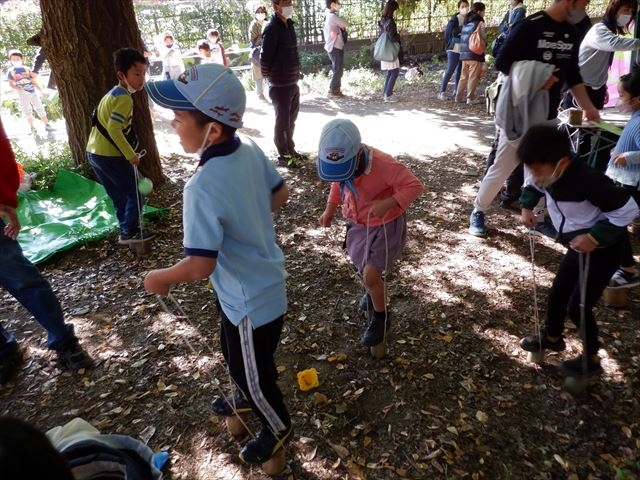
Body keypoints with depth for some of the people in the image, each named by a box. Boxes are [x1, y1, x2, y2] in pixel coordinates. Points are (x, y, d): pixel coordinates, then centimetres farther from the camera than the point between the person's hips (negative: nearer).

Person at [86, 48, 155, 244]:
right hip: (109, 155, -10)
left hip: (94, 152, 10)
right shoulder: (124, 98, -16)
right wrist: (131, 155, -20)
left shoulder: (113, 93, 15)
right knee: (135, 194, 4)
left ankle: (127, 230, 29)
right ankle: (129, 232, 9)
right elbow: (114, 129, -25)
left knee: (119, 196, 19)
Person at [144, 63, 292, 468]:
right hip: (262, 282, 9)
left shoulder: (203, 187, -34)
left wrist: (158, 278, -11)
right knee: (238, 358, 33)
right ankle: (251, 397, 60)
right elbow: (280, 195, 4)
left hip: (251, 301, -8)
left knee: (251, 372, 19)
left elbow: (200, 267, -30)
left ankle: (278, 427, 47)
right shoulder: (251, 149, -10)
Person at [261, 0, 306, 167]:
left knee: (291, 120, 19)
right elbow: (265, 58, -16)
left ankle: (290, 150, 34)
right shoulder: (272, 29, -16)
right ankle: (283, 156, 17)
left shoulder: (289, 25, 9)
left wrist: (297, 74, 13)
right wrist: (269, 78, -3)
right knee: (282, 122, 4)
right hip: (280, 86, -8)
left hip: (293, 83, 8)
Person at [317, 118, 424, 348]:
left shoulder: (383, 164, -34)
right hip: (358, 223, 6)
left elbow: (414, 185, -28)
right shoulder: (337, 163, -14)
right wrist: (330, 209, 0)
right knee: (364, 270, 22)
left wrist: (388, 204, -41)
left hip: (386, 225, -6)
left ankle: (380, 318, 16)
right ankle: (374, 292, 57)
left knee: (370, 275, -11)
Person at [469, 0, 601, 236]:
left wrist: (588, 108, 9)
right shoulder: (530, 26, -13)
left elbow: (573, 74, 14)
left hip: (548, 115, 7)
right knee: (503, 166, -1)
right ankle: (478, 211, 15)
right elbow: (502, 62, -14)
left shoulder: (570, 32, 10)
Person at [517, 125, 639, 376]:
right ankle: (552, 337, 42)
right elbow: (533, 185, 14)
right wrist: (527, 207, -2)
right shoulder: (550, 174, -11)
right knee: (557, 293, 18)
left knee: (578, 306, -1)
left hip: (602, 251, -8)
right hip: (577, 248, 8)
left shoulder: (588, 181, -34)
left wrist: (595, 236, -32)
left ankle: (591, 358, 22)